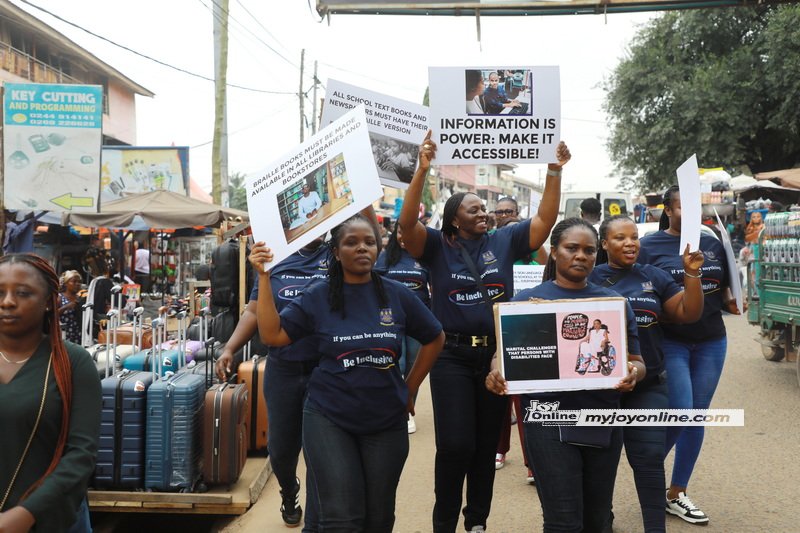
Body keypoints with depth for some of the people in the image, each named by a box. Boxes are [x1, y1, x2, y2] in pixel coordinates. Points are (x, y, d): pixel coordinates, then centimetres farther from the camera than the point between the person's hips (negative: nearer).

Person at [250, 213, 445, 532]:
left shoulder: (397, 296, -1)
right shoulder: (317, 297, -3)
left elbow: (434, 339, 10)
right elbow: (272, 335, -10)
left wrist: (410, 388, 8)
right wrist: (264, 277, -14)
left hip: (387, 421, 2)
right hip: (329, 420, -2)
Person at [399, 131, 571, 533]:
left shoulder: (504, 241, 7)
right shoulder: (437, 246, -1)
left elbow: (545, 219, 3)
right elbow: (407, 222, -16)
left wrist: (554, 171, -7)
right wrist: (422, 170, -26)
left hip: (497, 355, 3)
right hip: (452, 357, -3)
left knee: (487, 444, 13)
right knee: (455, 445, -6)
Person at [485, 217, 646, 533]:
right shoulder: (527, 301, 3)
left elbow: (635, 360, 7)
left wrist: (633, 373, -16)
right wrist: (496, 374, -19)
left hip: (603, 421, 3)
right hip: (550, 421, -3)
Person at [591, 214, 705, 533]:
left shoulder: (655, 277, 8)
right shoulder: (590, 278, -3)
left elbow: (689, 314, 5)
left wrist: (692, 273, -7)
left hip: (648, 385, 2)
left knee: (650, 458, 0)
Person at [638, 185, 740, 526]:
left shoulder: (712, 244, 8)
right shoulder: (649, 246, -5)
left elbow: (724, 287, 17)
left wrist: (730, 301, -4)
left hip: (712, 342, 5)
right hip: (670, 342, -5)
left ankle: (676, 494, 22)